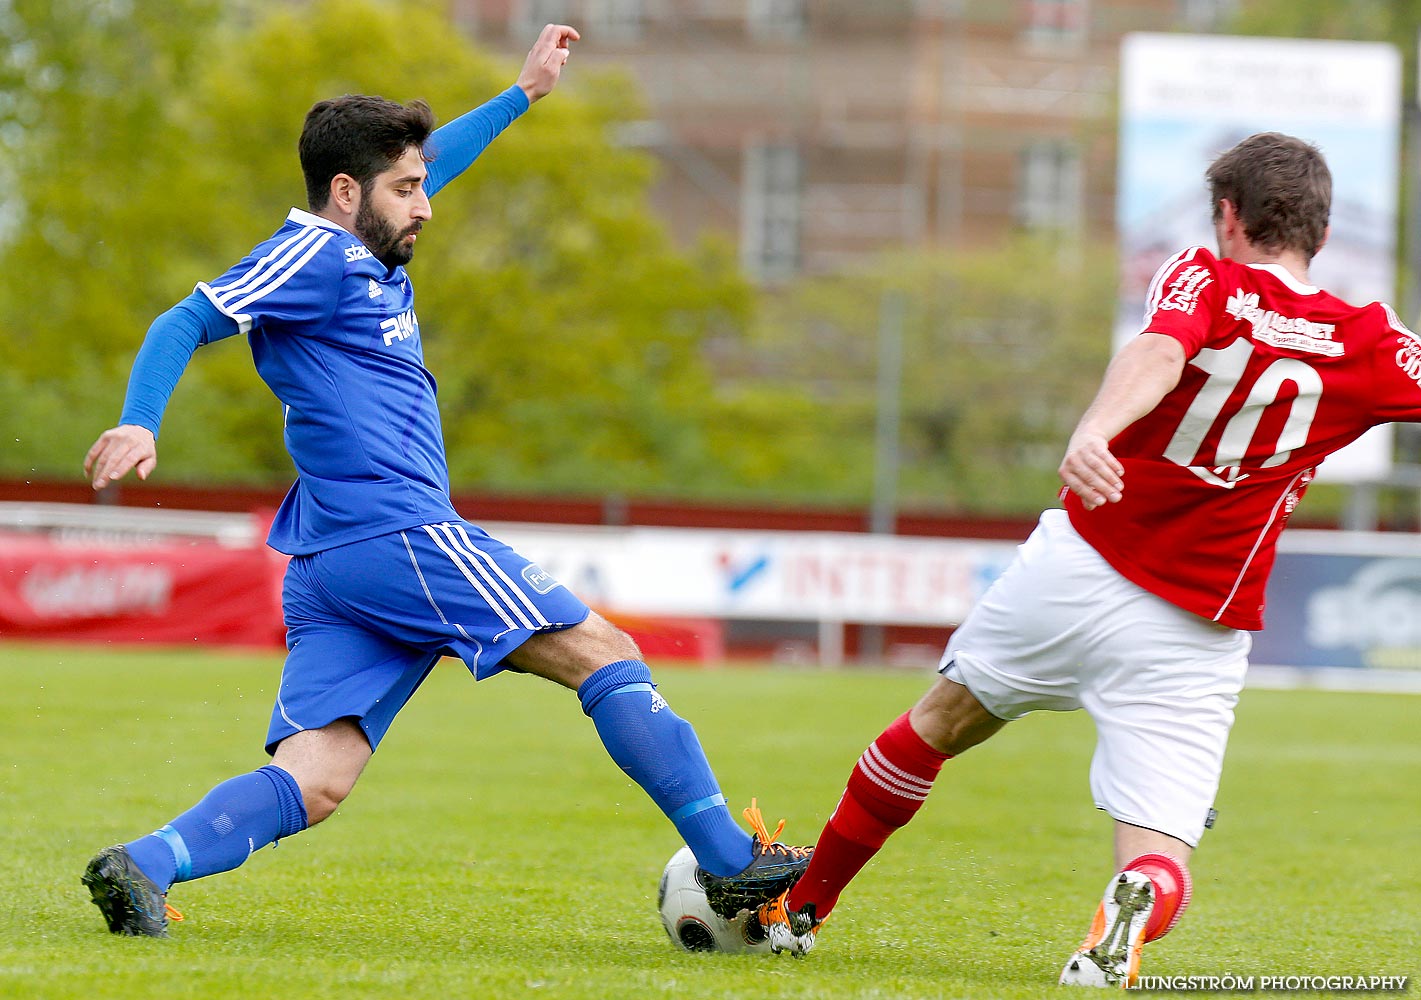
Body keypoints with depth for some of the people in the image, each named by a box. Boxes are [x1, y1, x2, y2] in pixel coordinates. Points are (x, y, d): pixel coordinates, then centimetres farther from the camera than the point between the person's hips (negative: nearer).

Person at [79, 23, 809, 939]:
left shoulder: (368, 254, 24)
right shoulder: (317, 254, -3)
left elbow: (426, 161, 41)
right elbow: (187, 324, -11)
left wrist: (526, 92, 48)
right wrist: (139, 424, -26)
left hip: (331, 574, 10)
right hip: (398, 539, -10)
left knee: (311, 785, -6)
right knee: (604, 654, -3)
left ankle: (144, 864, -24)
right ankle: (731, 862, -5)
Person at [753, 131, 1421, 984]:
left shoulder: (1204, 279, -5)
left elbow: (1158, 352, -27)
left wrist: (1096, 429, -43)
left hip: (1077, 565, 1)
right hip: (1195, 637, 0)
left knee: (942, 721, 24)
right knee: (1160, 863, 0)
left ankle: (801, 905, 34)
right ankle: (1138, 911, -37)